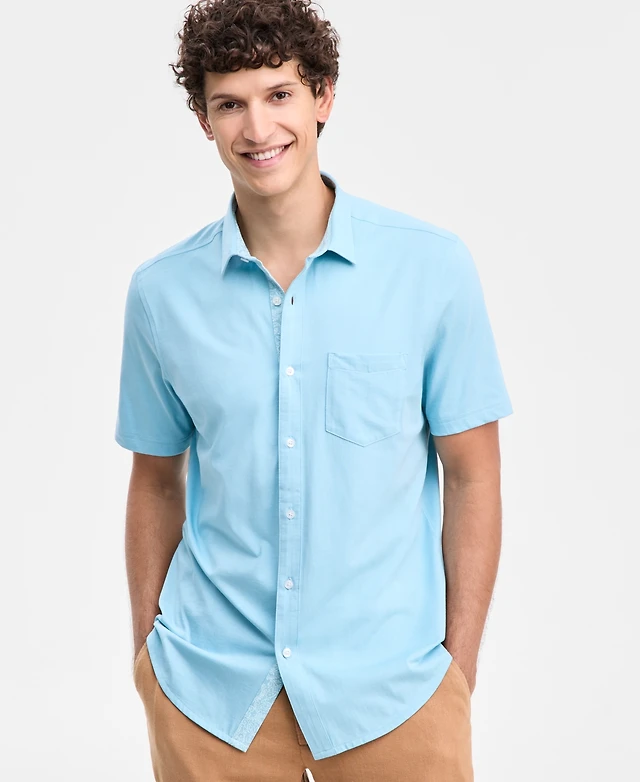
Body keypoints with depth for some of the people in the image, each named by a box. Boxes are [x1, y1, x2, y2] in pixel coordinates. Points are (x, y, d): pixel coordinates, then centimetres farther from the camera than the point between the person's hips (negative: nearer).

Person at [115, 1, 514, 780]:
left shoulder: (434, 266, -7)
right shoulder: (161, 292, -2)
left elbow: (472, 476, -2)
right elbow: (157, 482, 8)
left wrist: (459, 664, -3)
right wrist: (147, 651, 7)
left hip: (388, 685, -1)